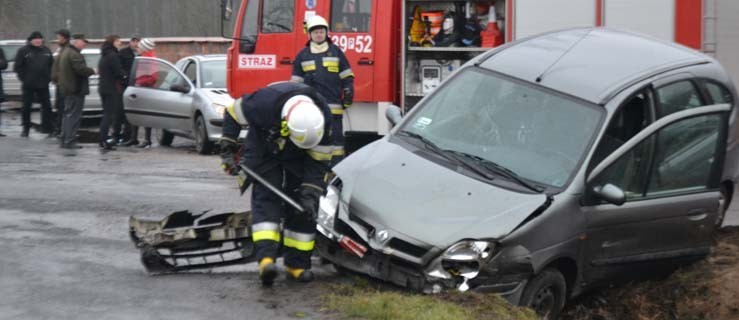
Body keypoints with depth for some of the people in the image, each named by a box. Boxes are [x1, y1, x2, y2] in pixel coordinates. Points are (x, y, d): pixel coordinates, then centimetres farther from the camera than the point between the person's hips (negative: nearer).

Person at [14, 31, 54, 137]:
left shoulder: (46, 51, 8)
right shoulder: (23, 51, -3)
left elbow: (52, 65, 15)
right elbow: (17, 67, -2)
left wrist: (48, 77, 4)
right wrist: (24, 78, -7)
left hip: (43, 85, 3)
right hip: (28, 85, -3)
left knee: (46, 106, 2)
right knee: (26, 107, 3)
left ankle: (47, 128, 9)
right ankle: (26, 129, 13)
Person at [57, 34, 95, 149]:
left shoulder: (65, 53, 18)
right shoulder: (75, 55, -17)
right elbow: (81, 69, -26)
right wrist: (92, 71, -11)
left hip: (66, 89, 11)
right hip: (75, 90, -11)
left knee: (68, 115, 16)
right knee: (74, 116, -8)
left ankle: (65, 140, 19)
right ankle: (70, 141, -9)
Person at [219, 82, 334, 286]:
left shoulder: (323, 117, -30)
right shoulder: (264, 102, -39)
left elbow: (319, 160, -19)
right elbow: (233, 113, -18)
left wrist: (310, 194, -25)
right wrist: (228, 149, -16)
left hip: (298, 157, 2)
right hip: (263, 151, -2)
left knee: (304, 206, -4)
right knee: (266, 200, -18)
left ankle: (297, 263, 4)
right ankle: (266, 259, -30)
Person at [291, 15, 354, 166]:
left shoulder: (335, 52, 9)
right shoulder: (302, 55, 10)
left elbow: (347, 76, 11)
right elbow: (296, 81, 13)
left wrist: (348, 93, 3)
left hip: (333, 105, -1)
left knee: (335, 134, -1)